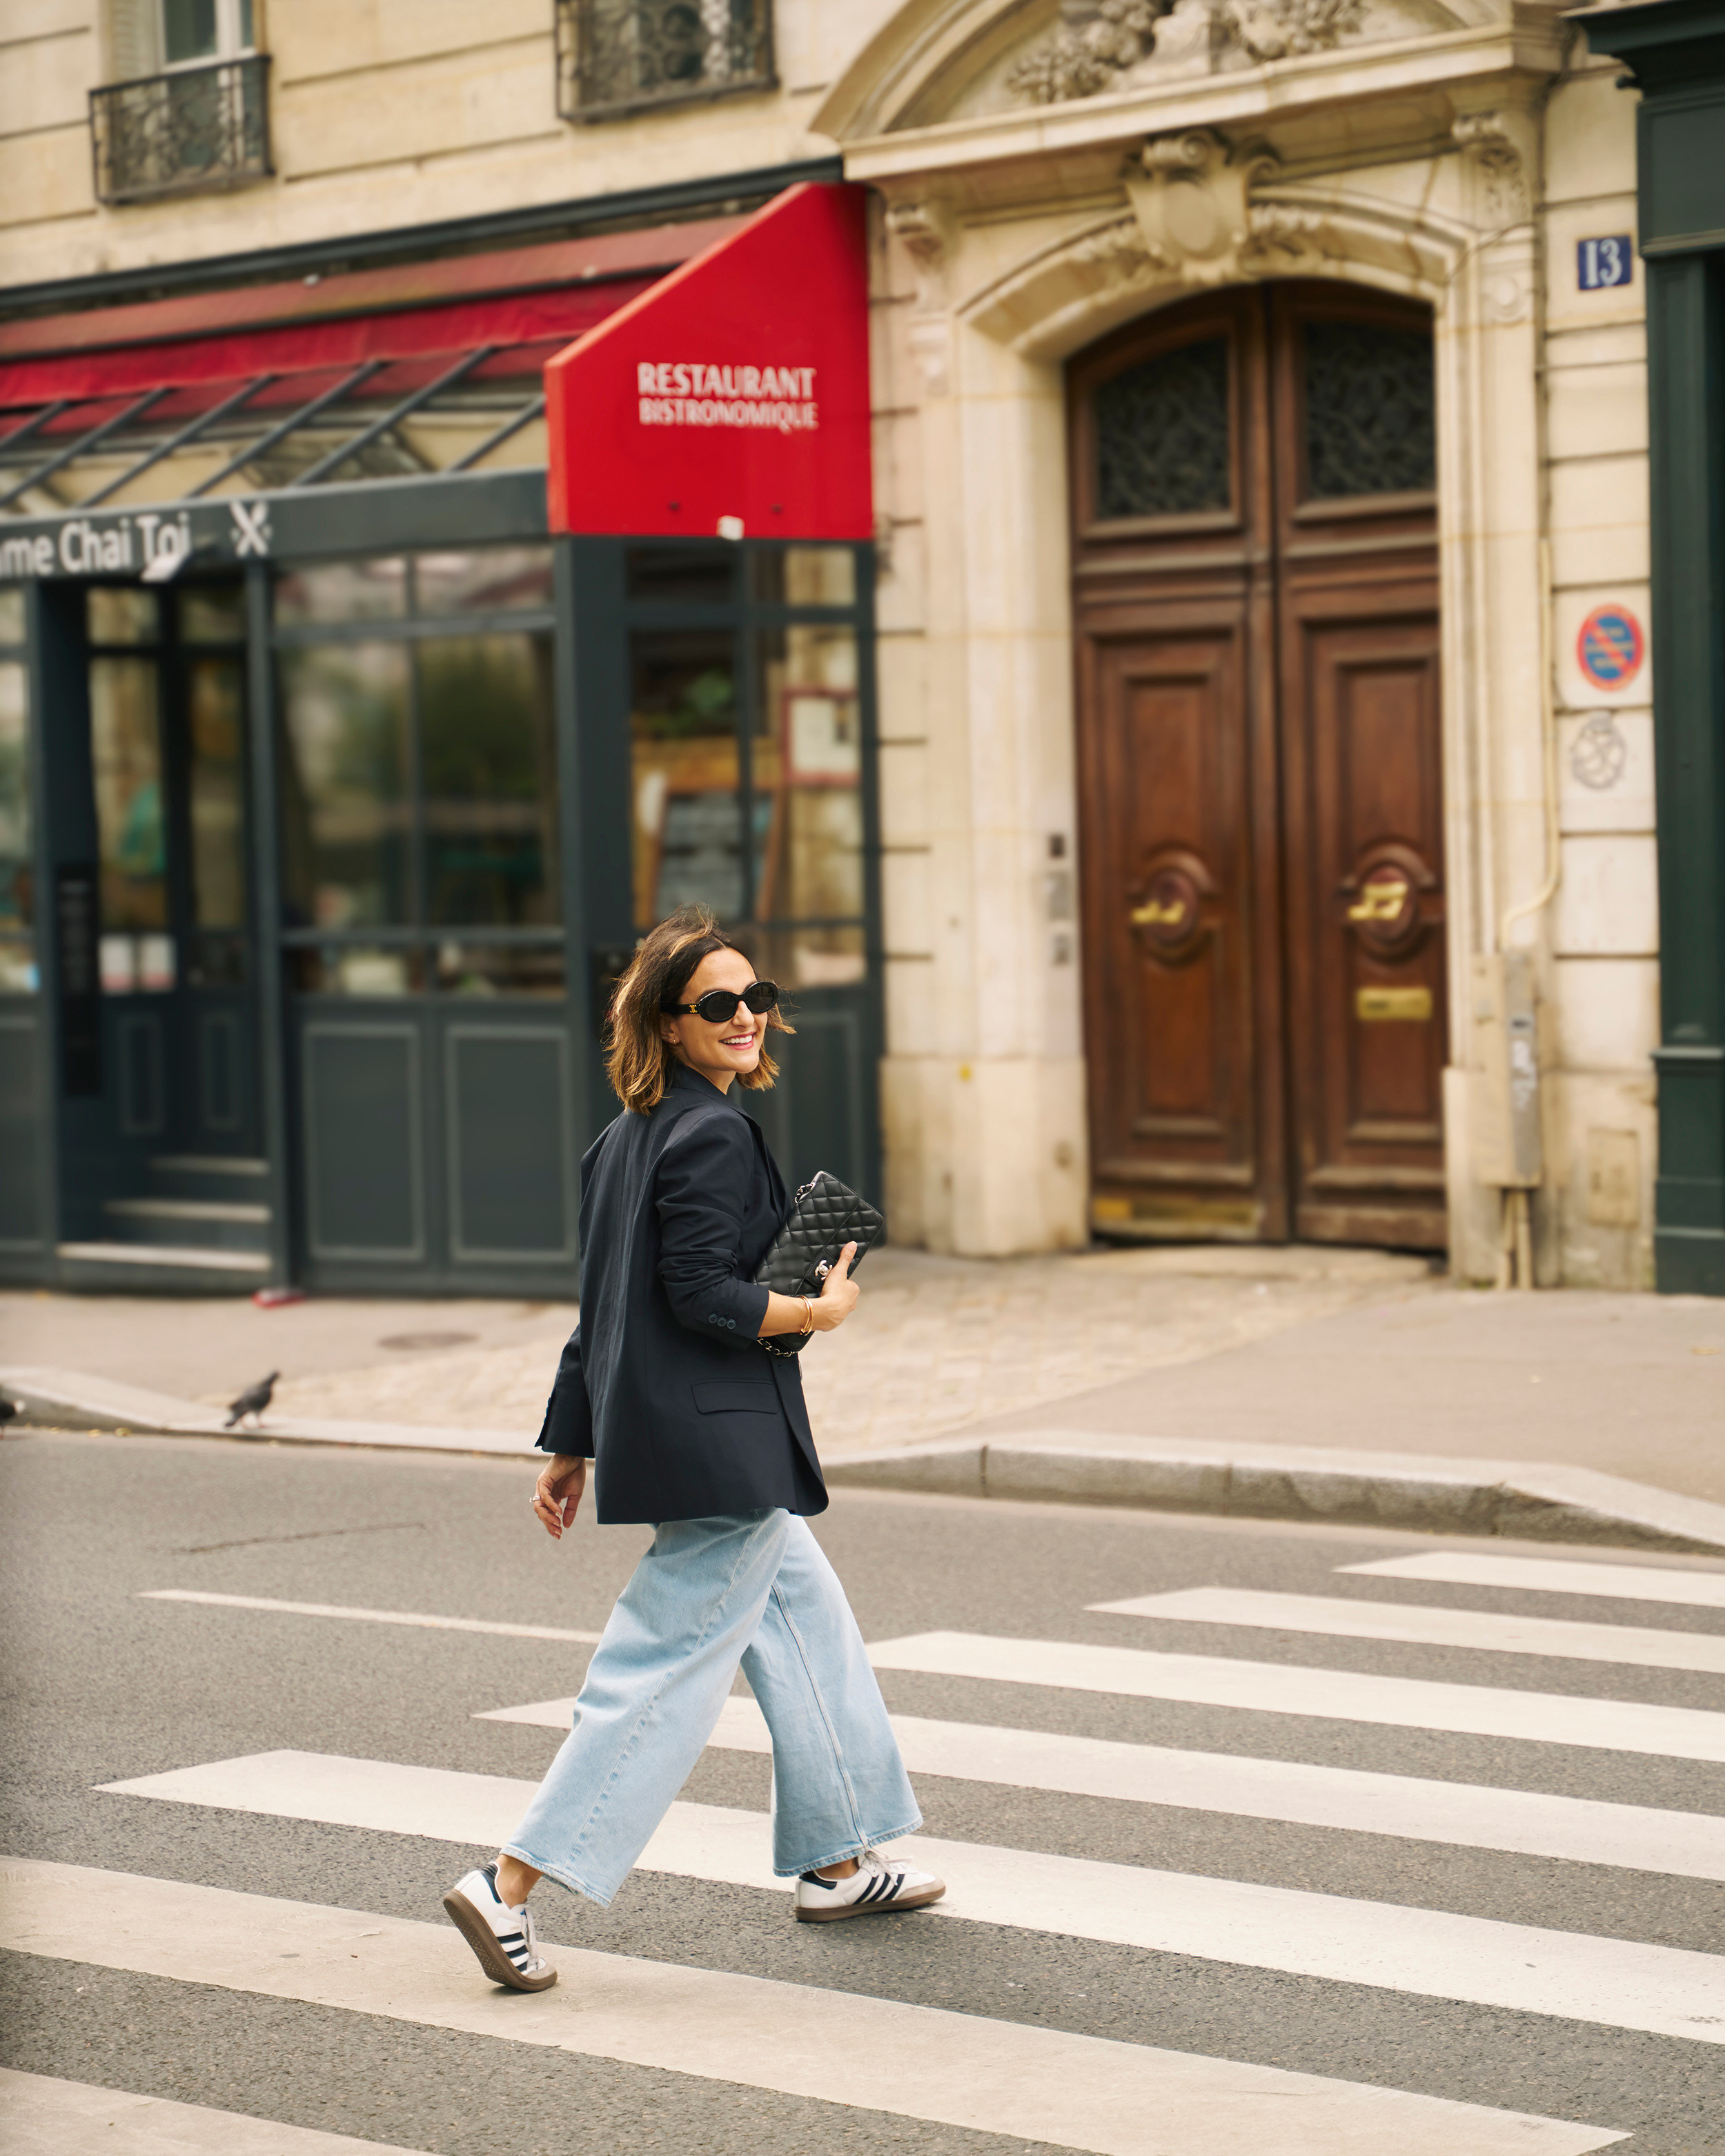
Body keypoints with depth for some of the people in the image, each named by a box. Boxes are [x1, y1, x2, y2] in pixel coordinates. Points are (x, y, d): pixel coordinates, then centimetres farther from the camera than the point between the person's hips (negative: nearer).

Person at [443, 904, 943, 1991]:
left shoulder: (627, 1138, 12)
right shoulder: (712, 1135, -15)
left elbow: (604, 1306, 15)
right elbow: (703, 1296, -22)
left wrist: (572, 1449, 17)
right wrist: (820, 1312, -8)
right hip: (719, 1446, -10)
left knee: (810, 1625, 20)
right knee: (671, 1666, -9)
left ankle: (837, 1861, 29)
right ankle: (511, 1885, -12)